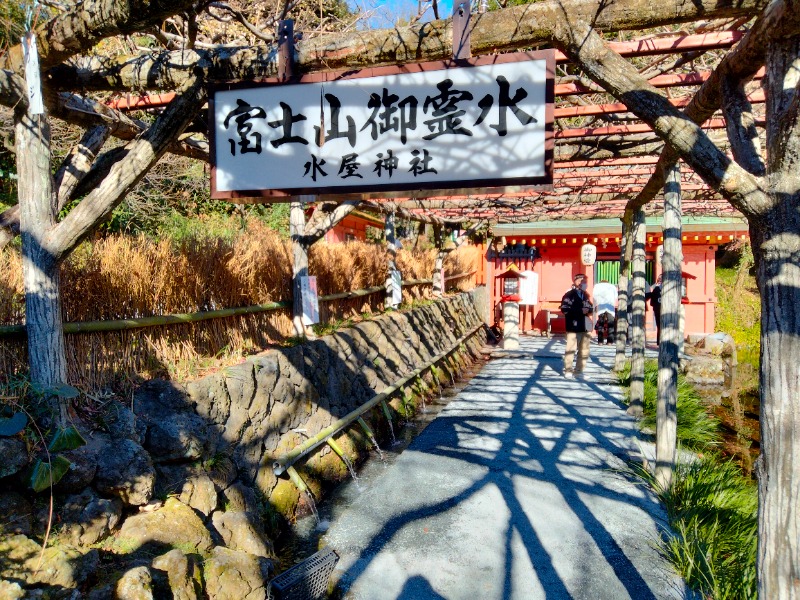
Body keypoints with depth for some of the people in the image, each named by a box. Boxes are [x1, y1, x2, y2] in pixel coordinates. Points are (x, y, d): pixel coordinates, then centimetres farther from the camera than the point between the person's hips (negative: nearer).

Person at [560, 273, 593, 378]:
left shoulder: (585, 295, 18)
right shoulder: (569, 295, -5)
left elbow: (590, 307, 26)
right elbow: (565, 309, -17)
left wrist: (588, 310, 1)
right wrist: (581, 311, -16)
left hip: (585, 327, 7)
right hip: (574, 327, -7)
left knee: (584, 350, 9)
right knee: (571, 349, -4)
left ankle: (579, 370, 19)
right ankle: (568, 370, 7)